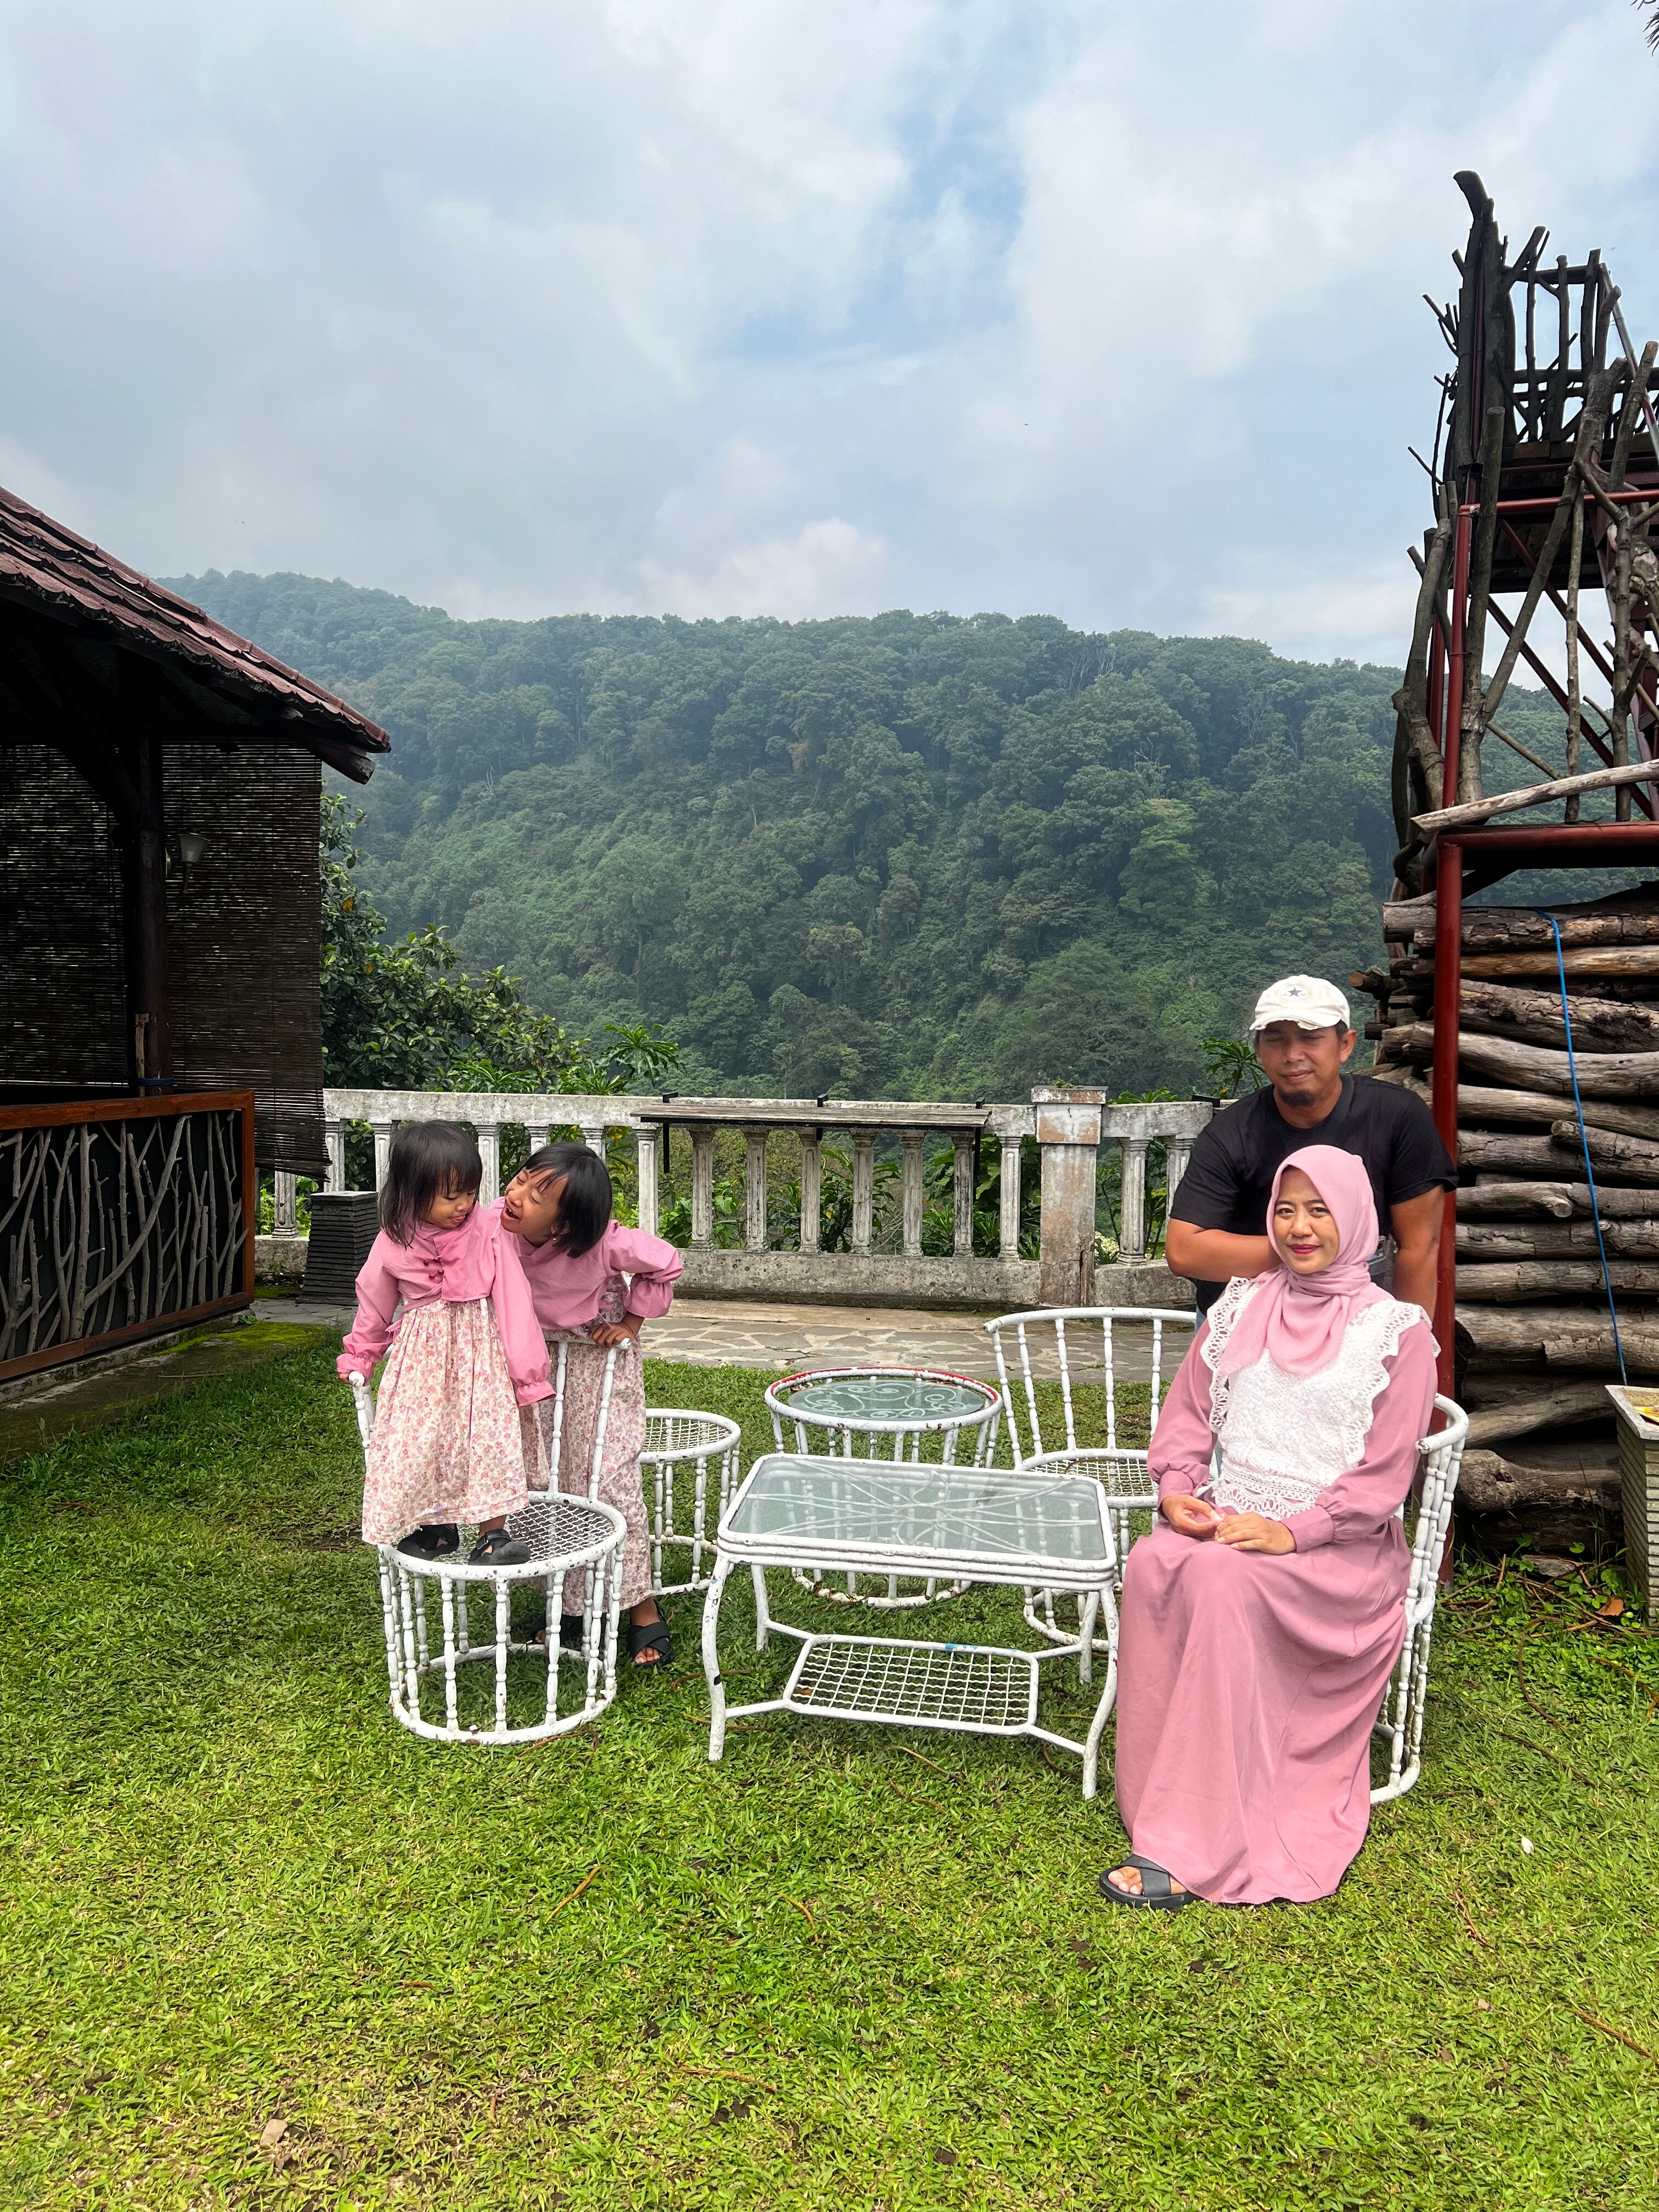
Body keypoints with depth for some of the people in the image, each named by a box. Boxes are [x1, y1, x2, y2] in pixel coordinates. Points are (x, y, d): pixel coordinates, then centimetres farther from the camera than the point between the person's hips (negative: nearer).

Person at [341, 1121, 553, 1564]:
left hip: (480, 1349, -1)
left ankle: (492, 1533, 3)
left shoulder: (488, 1233, -11)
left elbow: (512, 1300, -8)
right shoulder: (394, 1245, -6)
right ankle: (435, 1528, 20)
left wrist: (527, 1371, -8)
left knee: (490, 1436, -7)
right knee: (418, 1440, 1)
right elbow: (375, 1304, 12)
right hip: (422, 1355, 1)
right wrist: (359, 1358, 25)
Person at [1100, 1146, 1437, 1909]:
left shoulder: (1397, 1331, -1)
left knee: (1223, 1580, -34)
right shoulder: (1240, 1307, 13)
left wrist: (1292, 1532, -17)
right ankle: (1163, 1808, -21)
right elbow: (1188, 1411, 14)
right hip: (1225, 1516, 4)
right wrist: (1176, 1489, -4)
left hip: (1336, 1546, -4)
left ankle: (1191, 1848, -28)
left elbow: (1386, 1472, -7)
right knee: (1151, 1567, -29)